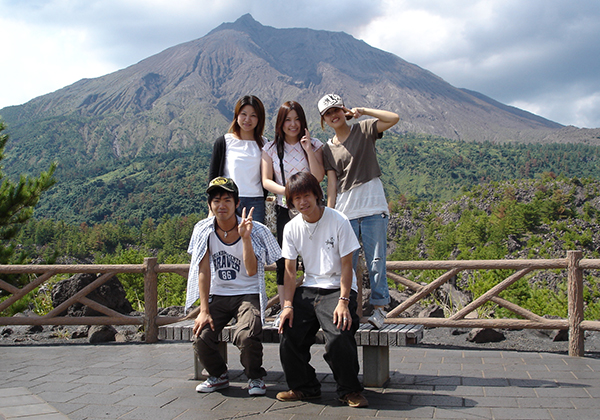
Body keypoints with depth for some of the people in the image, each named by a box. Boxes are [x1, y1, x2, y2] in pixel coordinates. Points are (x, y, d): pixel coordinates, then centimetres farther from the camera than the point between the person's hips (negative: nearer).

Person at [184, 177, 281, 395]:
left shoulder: (255, 231, -10)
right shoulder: (203, 229, -3)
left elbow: (251, 271, -19)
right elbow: (203, 271, -5)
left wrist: (245, 237, -29)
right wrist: (204, 310, -11)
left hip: (248, 294, -2)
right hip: (217, 295, 3)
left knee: (246, 336, -30)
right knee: (201, 337, -21)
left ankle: (255, 377, 2)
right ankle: (218, 375, 11)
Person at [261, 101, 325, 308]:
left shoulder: (314, 145, 5)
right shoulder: (271, 149, 6)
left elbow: (319, 177, -6)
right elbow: (266, 181, 0)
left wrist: (309, 150, -14)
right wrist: (286, 191, -17)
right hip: (285, 210, 1)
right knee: (284, 261, 2)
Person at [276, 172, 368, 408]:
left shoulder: (338, 221, -9)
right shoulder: (291, 228, 4)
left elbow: (346, 265, -9)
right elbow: (290, 270, 5)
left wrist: (343, 302, -18)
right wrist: (288, 305, -8)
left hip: (338, 288, -4)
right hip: (308, 289, 5)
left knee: (339, 337, -27)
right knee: (288, 334, -13)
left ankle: (349, 390, -2)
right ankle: (304, 387, 11)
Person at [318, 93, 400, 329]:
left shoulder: (364, 130, 7)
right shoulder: (328, 149, 13)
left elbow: (394, 118, -7)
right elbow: (332, 184, 9)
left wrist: (361, 111, -4)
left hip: (373, 208, -2)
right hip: (344, 212, 3)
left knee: (376, 261, -1)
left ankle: (379, 308, 7)